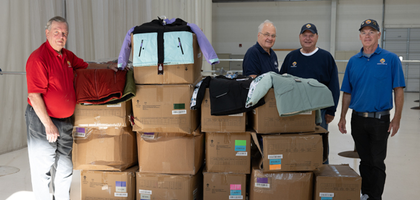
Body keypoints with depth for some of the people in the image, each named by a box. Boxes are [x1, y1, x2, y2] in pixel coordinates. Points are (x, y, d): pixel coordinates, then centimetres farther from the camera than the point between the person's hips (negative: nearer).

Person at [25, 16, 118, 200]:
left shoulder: (67, 56, 8)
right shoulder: (38, 58, -17)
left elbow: (85, 66, 28)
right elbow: (34, 95, -21)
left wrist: (107, 66, 16)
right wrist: (48, 124, -22)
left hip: (65, 121, 8)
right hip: (42, 120, -8)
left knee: (64, 169, 18)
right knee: (43, 168, 5)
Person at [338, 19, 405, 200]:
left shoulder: (390, 59, -3)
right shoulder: (353, 61, 7)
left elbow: (398, 90, -5)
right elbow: (347, 92, 10)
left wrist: (397, 118, -11)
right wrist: (343, 117, 6)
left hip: (380, 119, -3)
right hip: (358, 118, 3)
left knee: (377, 162, 4)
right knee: (364, 160, 14)